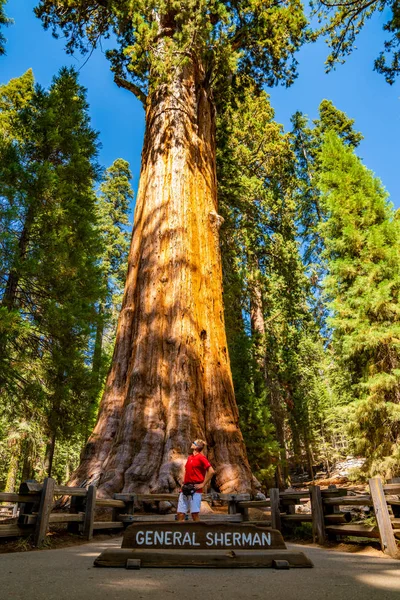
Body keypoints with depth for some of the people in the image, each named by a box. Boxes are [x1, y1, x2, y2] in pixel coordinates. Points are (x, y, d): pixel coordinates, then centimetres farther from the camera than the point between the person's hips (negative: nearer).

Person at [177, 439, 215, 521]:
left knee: (195, 513, -4)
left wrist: (203, 484, -12)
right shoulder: (190, 457, 16)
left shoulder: (201, 457, -8)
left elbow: (211, 471, -15)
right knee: (180, 512, 5)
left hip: (195, 489, -8)